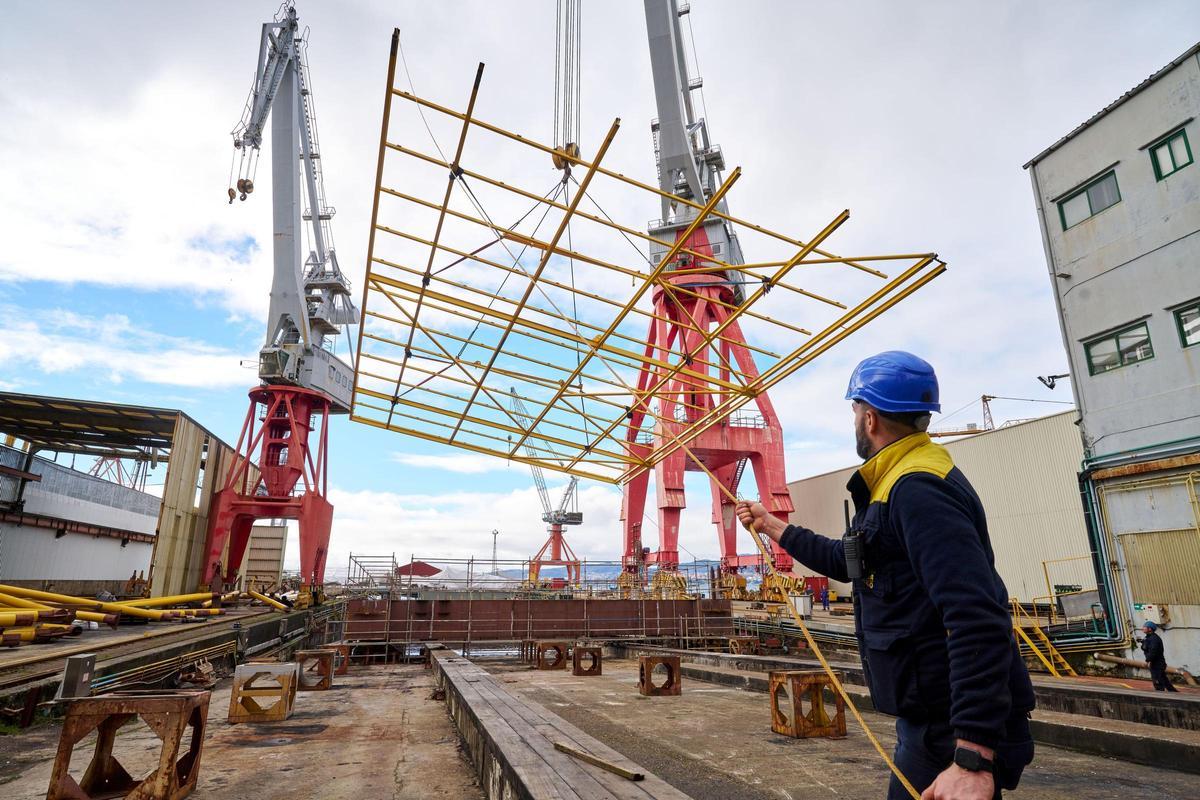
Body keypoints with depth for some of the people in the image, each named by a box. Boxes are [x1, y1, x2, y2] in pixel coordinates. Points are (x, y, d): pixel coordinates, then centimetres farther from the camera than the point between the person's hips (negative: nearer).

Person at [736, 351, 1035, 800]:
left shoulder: (918, 491, -23)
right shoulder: (900, 484, 13)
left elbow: (978, 622, -31)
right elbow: (844, 561, 26)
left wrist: (972, 758, -33)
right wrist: (773, 527, 29)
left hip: (957, 730, -10)